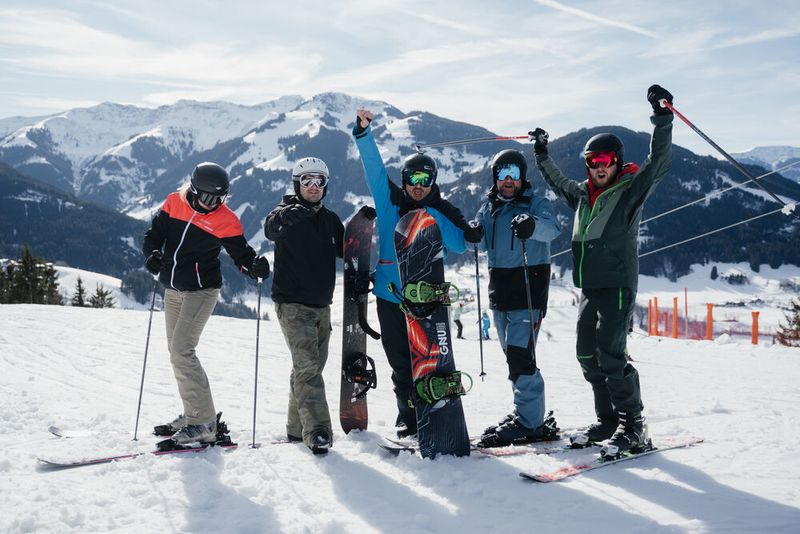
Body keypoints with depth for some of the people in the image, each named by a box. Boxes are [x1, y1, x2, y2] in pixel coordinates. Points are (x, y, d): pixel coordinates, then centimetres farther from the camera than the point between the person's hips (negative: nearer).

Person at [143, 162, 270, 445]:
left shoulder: (225, 220, -11)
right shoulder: (174, 203, 0)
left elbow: (240, 253, -8)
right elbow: (154, 233, 5)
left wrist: (256, 266, -30)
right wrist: (152, 253, -16)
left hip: (201, 291, -6)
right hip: (173, 290, 7)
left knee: (182, 351, -17)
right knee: (177, 352, 14)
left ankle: (204, 423, -14)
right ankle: (194, 413, 27)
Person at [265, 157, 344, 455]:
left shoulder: (330, 220, 13)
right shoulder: (286, 213, -5)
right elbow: (271, 229, -27)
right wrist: (284, 217, -48)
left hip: (321, 305, 7)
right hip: (292, 304, -6)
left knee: (312, 365, 12)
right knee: (307, 365, -16)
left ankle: (297, 427, 24)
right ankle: (317, 431, -17)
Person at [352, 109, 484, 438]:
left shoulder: (443, 212, 5)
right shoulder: (390, 201, 6)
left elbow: (459, 246, -6)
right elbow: (374, 167, 1)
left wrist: (432, 218, -13)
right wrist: (363, 132, -9)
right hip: (391, 295, 1)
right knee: (400, 361, 7)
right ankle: (407, 416, 19)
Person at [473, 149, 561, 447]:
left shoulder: (536, 204, -4)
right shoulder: (489, 208, 14)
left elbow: (551, 229, -23)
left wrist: (531, 225, -45)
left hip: (529, 290, -6)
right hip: (500, 289, 7)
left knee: (519, 353, -14)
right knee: (513, 355, 11)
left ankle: (529, 424, -9)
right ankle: (526, 413, 22)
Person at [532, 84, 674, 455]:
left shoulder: (631, 189, -3)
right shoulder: (583, 193, 15)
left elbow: (659, 161, -17)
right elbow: (558, 183, 35)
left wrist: (662, 118, -24)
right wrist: (542, 156, 36)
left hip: (617, 286, -7)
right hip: (589, 287, 7)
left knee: (609, 354, -14)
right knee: (588, 355, 8)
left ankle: (633, 426, -5)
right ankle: (608, 419, 19)